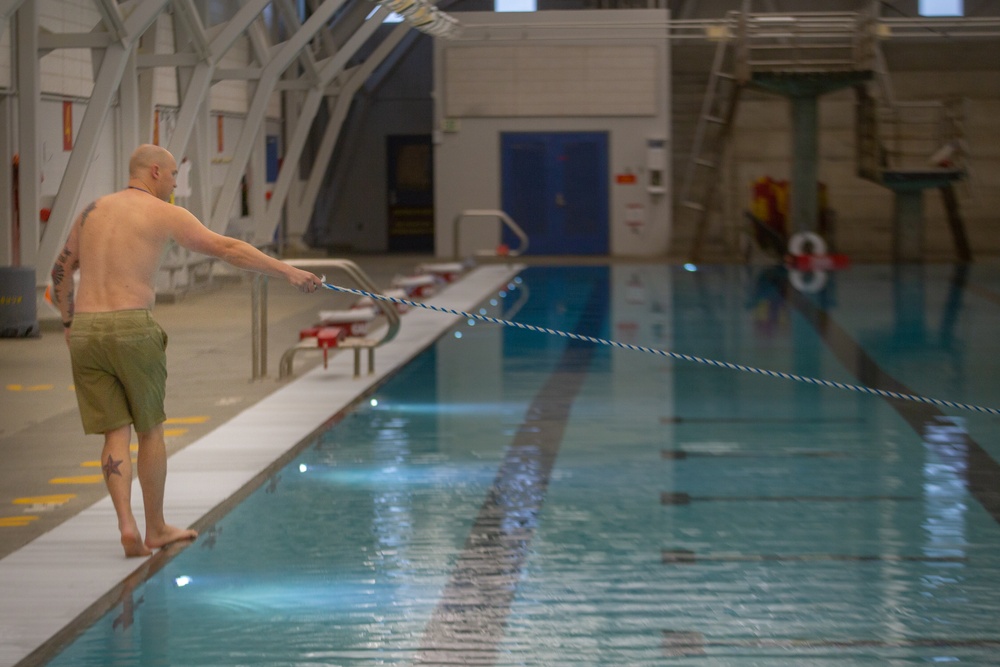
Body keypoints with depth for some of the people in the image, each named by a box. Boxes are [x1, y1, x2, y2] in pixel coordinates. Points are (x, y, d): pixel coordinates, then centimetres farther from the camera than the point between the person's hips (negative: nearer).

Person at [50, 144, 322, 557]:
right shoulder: (163, 214, 1)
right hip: (133, 327, -4)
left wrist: (69, 324, 32)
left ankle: (126, 522, -9)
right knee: (149, 429, 11)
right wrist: (287, 272, 2)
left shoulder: (93, 210, 17)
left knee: (115, 433, 7)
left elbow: (61, 271, 23)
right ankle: (156, 529, 20)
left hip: (86, 332, 4)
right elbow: (227, 249, -1)